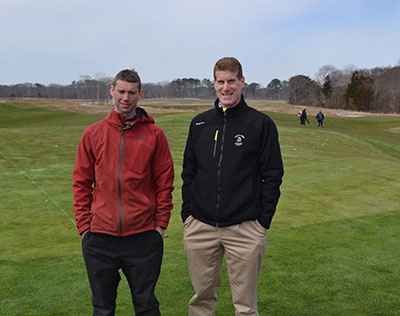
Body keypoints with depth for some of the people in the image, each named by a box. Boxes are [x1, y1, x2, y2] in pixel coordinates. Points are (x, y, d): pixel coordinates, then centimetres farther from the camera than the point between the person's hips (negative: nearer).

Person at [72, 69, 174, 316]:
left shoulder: (154, 134, 1)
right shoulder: (93, 134, 4)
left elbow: (165, 182, 2)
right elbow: (81, 182, 6)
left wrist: (161, 224, -2)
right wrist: (84, 225, 2)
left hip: (144, 237, -1)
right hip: (99, 238, 2)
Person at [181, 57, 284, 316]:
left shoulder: (261, 124, -1)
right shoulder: (200, 123, 10)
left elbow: (273, 176, -1)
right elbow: (189, 172, 14)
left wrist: (263, 221, -6)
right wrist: (187, 213, 7)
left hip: (245, 229, -3)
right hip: (200, 227, 3)